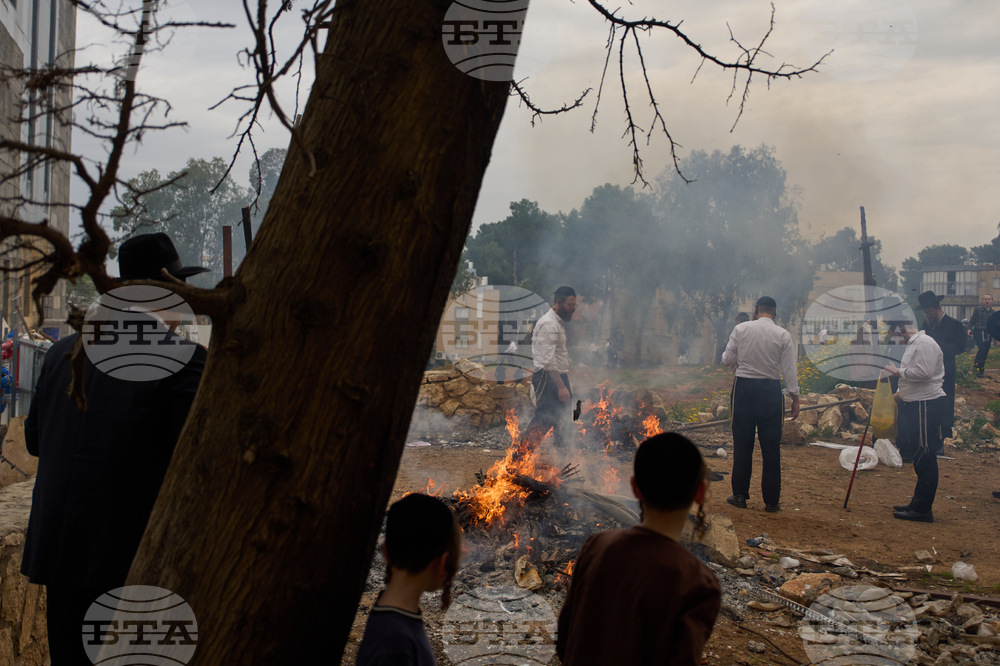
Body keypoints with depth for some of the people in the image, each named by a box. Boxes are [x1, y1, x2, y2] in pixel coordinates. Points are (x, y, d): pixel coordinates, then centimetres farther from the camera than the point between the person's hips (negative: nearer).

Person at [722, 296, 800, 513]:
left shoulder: (741, 329, -1)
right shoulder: (783, 335, -2)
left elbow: (727, 360, 2)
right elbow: (790, 369, -4)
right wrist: (795, 398, 1)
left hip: (743, 387, 1)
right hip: (771, 389, 0)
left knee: (742, 444, 9)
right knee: (771, 448, 5)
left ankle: (740, 495, 13)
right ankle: (771, 501, 8)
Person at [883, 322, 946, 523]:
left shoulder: (924, 343, -15)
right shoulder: (913, 344, 17)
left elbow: (923, 372, -25)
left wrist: (898, 371, -15)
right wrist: (901, 392, 18)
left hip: (927, 406, -11)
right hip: (916, 404, 11)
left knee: (925, 458, -6)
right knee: (920, 458, 16)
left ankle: (923, 510, -2)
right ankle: (918, 503, 25)